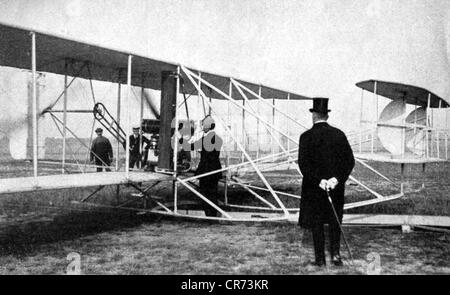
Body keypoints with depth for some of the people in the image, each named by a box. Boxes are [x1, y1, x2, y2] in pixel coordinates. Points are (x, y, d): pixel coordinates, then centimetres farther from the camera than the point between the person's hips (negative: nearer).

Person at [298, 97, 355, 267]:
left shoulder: (306, 137, -8)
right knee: (335, 221, 18)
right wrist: (336, 179, -12)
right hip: (336, 187, 3)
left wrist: (319, 181, -17)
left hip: (313, 188, -2)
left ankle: (320, 258, 13)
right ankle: (335, 253, 8)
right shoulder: (339, 134, 1)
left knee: (316, 223, 9)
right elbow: (350, 161, -6)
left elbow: (303, 164, -17)